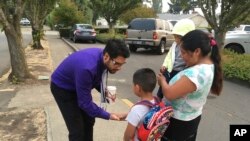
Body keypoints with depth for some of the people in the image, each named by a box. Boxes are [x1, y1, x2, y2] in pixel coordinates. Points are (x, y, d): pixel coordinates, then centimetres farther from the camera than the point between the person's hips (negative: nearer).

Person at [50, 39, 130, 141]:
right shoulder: (87, 67, -40)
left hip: (77, 85, 8)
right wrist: (108, 116, -24)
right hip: (62, 88, -7)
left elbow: (96, 79, 4)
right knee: (77, 129, -6)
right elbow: (85, 102, -30)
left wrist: (104, 91, -14)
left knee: (89, 121, 14)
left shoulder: (102, 59, -17)